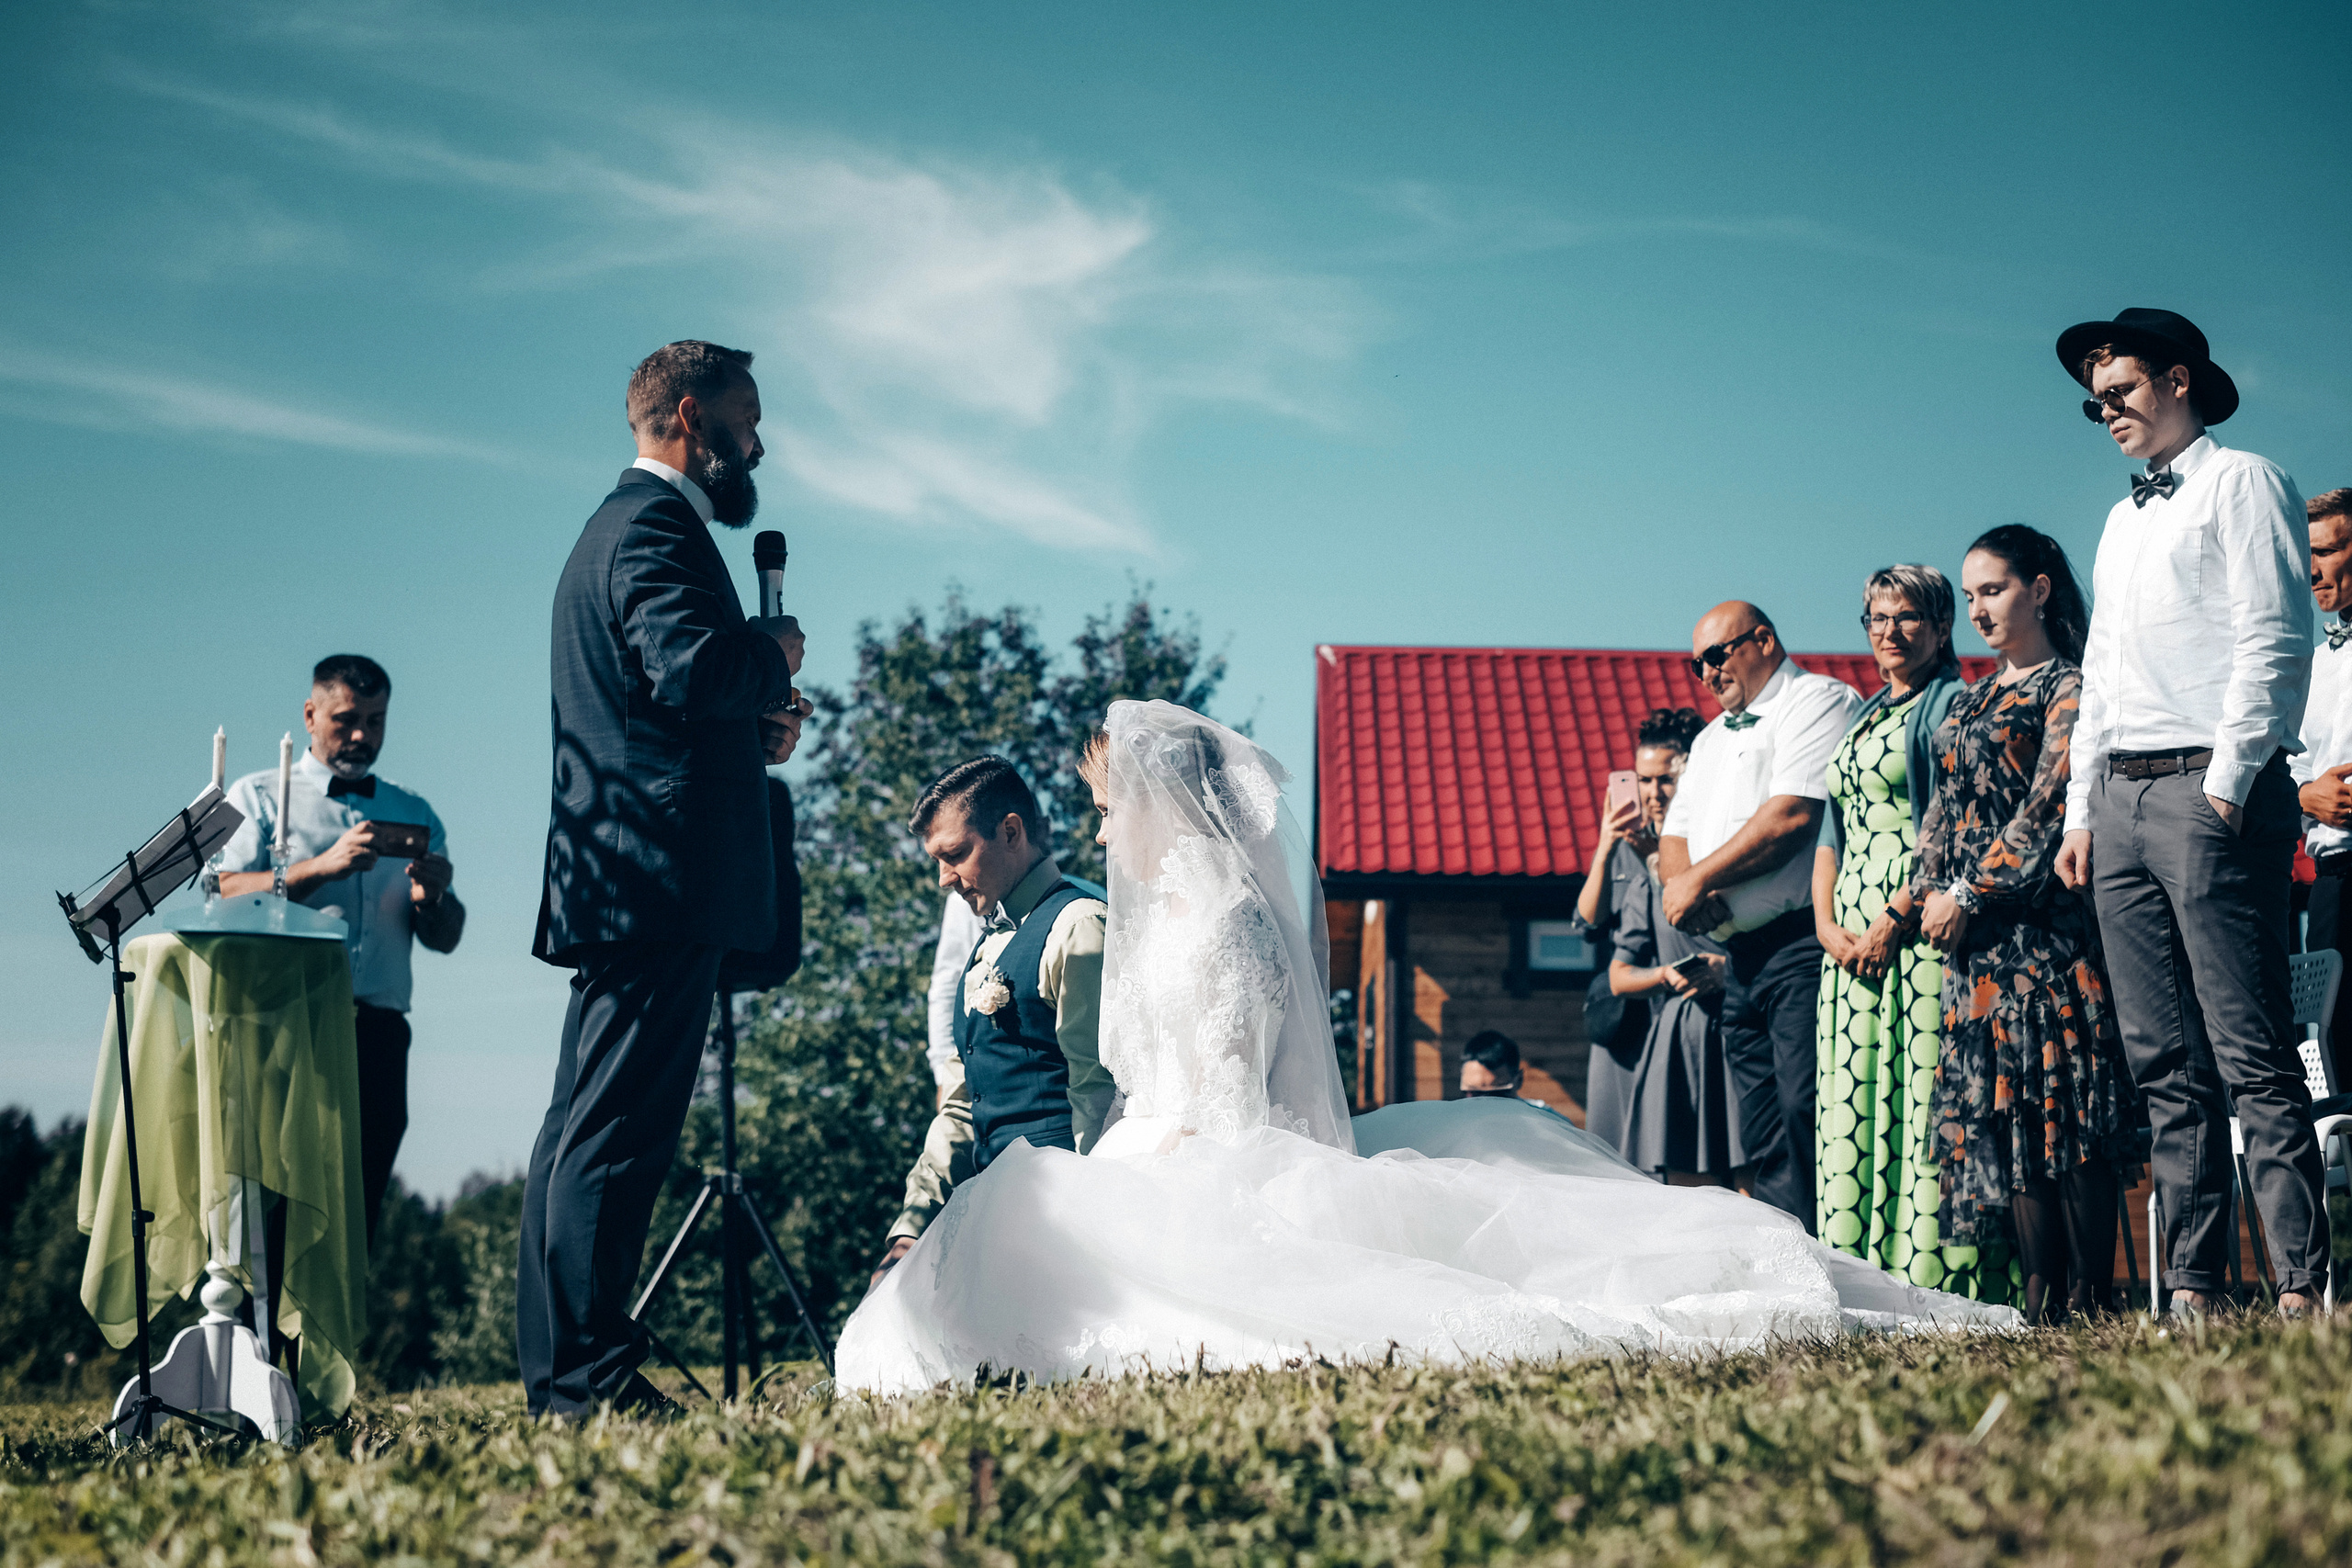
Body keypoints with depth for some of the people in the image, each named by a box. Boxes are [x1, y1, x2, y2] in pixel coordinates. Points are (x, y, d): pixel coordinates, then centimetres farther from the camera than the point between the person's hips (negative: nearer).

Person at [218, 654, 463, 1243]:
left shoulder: (413, 813, 24)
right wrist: (322, 867, -15)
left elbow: (445, 939, 17)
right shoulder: (260, 797, 14)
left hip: (378, 1034, 3)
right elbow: (226, 898, -2)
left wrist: (432, 899, -6)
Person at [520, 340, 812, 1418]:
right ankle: (588, 1372, -10)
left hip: (608, 878, 11)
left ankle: (555, 1370, 13)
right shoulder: (657, 524, -9)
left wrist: (752, 730, 12)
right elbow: (691, 667, -26)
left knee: (584, 1128, 10)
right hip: (662, 877, -11)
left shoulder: (618, 524, 25)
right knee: (620, 1131, -11)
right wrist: (774, 654, -7)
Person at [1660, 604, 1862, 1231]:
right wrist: (1680, 881, -2)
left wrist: (1697, 880, -8)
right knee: (1763, 1138, 5)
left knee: (1805, 1113, -16)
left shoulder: (1818, 701, -1)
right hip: (1741, 957, 9)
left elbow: (1793, 816, -14)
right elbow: (1674, 836, 23)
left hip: (1802, 945, -9)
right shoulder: (1711, 739, 27)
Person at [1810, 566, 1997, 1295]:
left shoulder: (1949, 705, -2)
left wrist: (1894, 920, -17)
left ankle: (1939, 1283, -12)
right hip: (1852, 943, 8)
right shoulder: (1862, 718, 22)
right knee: (1853, 1109, 3)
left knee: (1923, 1100, -11)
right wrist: (1827, 925, 5)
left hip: (1920, 929, -8)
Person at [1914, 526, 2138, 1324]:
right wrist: (1930, 893, 5)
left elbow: (2047, 804, -11)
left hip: (2045, 922, -8)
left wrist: (1970, 894, -13)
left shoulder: (2068, 687, -3)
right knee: (1999, 1111, 3)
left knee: (2061, 1104, -9)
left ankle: (2088, 1304, -7)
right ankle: (2039, 1299, 5)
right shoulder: (1970, 701, 20)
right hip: (1972, 932, 8)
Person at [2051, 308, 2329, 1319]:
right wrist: (2083, 809, 15)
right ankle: (2192, 1291, 4)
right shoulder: (2123, 522, 25)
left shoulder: (2241, 483, 2)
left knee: (2252, 1056, -12)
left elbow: (2272, 645, -8)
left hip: (2208, 789, -8)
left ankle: (2301, 1287, -13)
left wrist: (2227, 786, -15)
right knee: (2166, 1064, 3)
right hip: (2121, 797, 8)